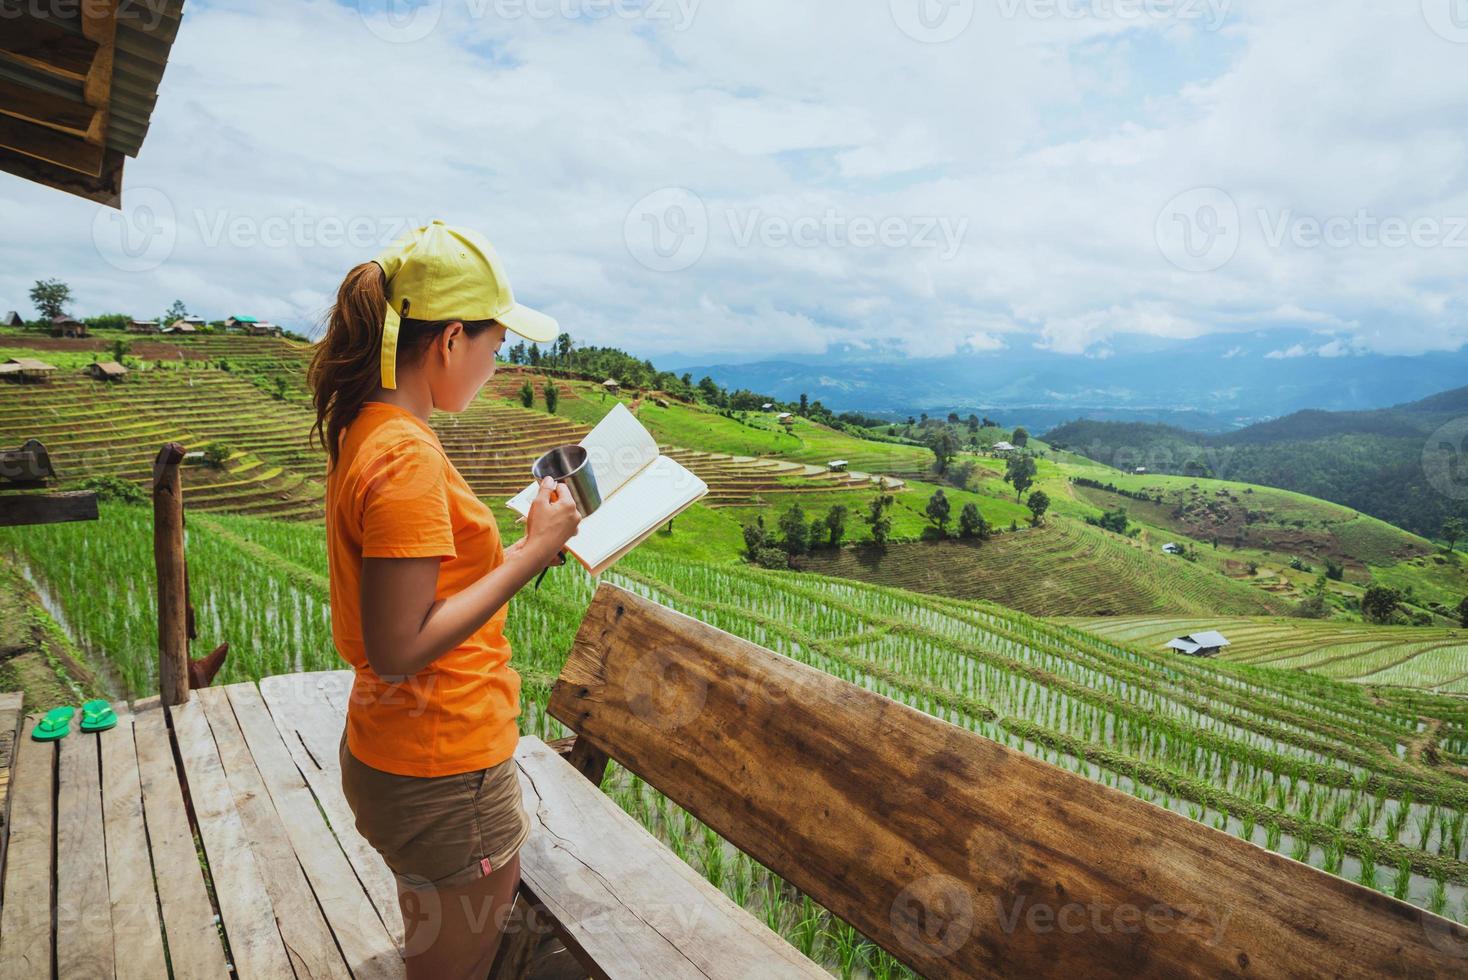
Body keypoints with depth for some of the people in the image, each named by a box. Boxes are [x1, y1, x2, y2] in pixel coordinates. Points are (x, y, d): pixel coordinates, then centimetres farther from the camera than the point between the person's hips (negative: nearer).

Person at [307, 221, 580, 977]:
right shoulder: (406, 456, -25)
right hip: (442, 778, -9)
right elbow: (399, 649, -26)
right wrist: (531, 553, -22)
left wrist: (523, 547, 7)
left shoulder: (363, 432, 5)